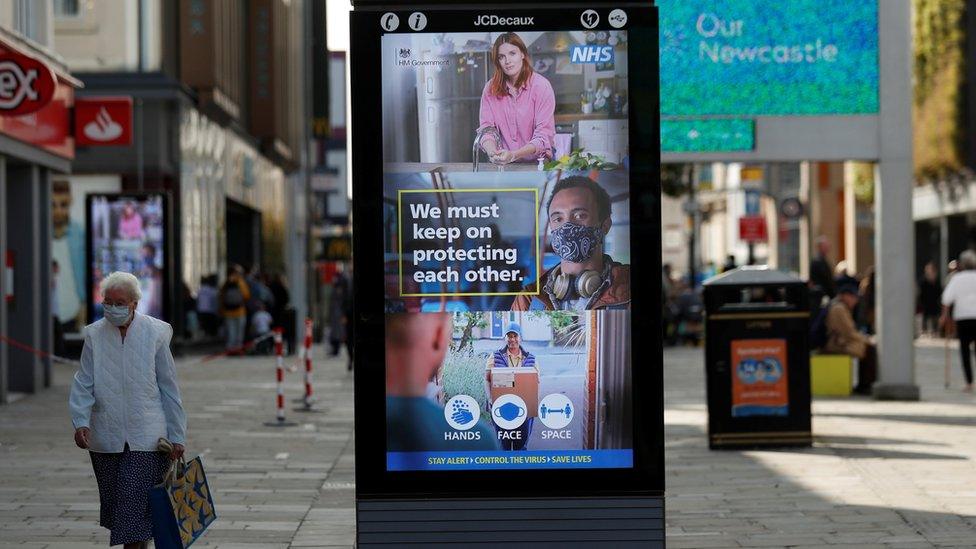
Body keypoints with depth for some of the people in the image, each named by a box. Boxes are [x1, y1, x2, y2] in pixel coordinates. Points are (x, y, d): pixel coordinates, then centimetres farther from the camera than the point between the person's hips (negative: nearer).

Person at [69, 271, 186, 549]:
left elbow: (169, 387, 2)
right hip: (106, 438, 3)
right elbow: (83, 384, 2)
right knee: (114, 502, 10)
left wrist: (176, 436, 2)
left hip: (145, 438, -3)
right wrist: (81, 421, -15)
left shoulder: (155, 333, -1)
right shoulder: (94, 334, 3)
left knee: (135, 503, -10)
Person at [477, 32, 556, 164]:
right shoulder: (491, 88, 5)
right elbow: (486, 128, 1)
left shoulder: (541, 85, -6)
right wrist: (492, 153, -23)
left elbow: (544, 135, -12)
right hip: (503, 164, 3)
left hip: (536, 163, -3)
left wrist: (513, 155, -27)